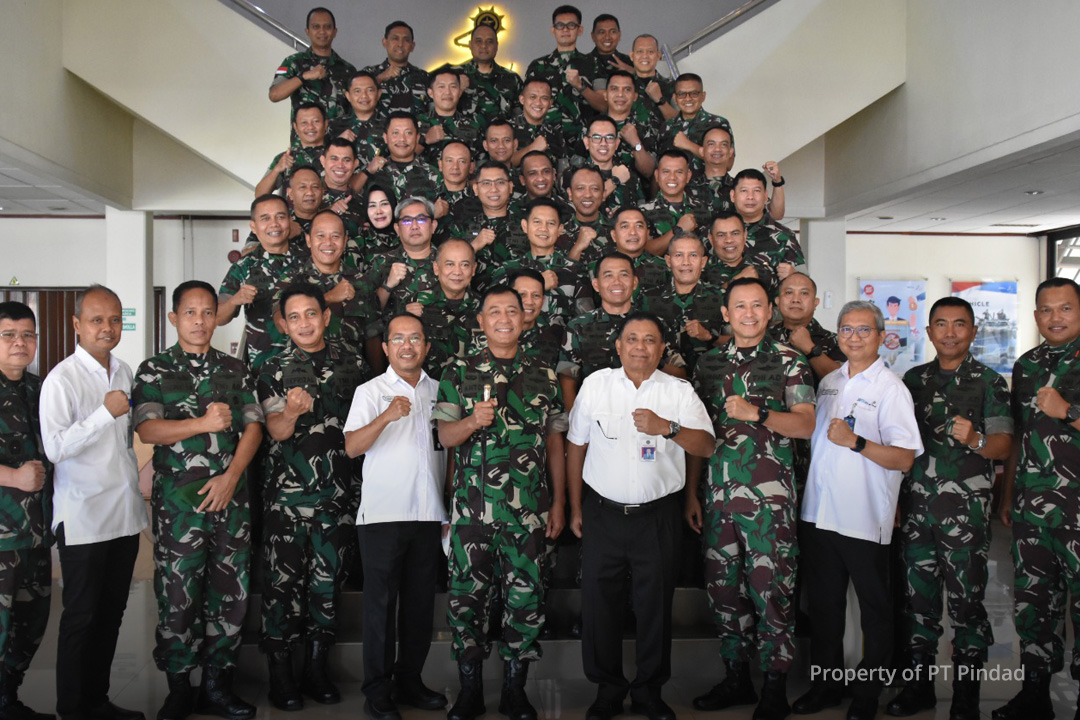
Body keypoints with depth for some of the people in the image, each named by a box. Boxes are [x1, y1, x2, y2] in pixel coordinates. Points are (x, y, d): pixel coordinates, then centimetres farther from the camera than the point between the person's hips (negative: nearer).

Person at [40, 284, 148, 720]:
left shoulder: (125, 373, 10)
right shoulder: (62, 380, -10)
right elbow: (55, 447, -18)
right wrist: (106, 413, -23)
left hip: (124, 514, 6)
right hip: (83, 518, -6)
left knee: (111, 612, 13)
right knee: (81, 616, 4)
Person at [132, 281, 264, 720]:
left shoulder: (235, 370, 13)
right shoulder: (154, 370, 7)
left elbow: (253, 427, 5)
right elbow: (147, 430, -6)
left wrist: (232, 475, -8)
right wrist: (205, 423, -13)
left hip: (230, 498, 3)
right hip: (178, 501, -2)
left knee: (230, 593, 5)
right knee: (178, 595, 0)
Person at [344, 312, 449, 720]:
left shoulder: (438, 391, 11)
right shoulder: (370, 391, -1)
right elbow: (352, 447, -14)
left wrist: (449, 509, 12)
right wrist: (386, 417, -30)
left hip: (428, 516, 4)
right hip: (383, 515, -4)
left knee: (421, 603, 10)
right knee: (381, 603, 2)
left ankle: (410, 683, 24)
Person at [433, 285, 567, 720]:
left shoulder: (544, 378, 10)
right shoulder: (459, 374, 7)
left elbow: (555, 445, 12)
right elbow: (445, 435, 3)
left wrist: (559, 503, 8)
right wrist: (473, 421, -18)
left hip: (529, 509, 1)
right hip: (472, 507, -1)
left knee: (526, 598, 3)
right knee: (467, 597, 3)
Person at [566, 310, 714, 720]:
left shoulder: (679, 391, 2)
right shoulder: (595, 385, 4)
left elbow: (706, 447, -4)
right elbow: (576, 447, 8)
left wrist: (667, 427, -21)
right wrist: (575, 507, 6)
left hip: (658, 517, 0)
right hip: (603, 514, 1)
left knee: (655, 606, 8)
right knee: (599, 604, 6)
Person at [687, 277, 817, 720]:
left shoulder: (789, 361, 2)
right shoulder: (708, 363, 12)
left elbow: (807, 424, -6)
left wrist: (756, 414, -20)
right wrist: (691, 493, 10)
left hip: (768, 496, -4)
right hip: (717, 495, 4)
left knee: (771, 588, -3)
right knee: (723, 587, 9)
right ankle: (736, 678, 23)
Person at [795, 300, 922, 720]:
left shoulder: (891, 389, -8)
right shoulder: (828, 382, 11)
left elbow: (904, 458, -15)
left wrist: (856, 442, -27)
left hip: (865, 520, -6)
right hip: (819, 513, 6)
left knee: (875, 611, 8)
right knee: (824, 604, 15)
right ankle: (826, 685, 30)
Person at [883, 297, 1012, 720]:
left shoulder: (989, 382, 1)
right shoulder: (913, 379, 12)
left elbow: (1004, 446, -5)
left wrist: (974, 439, -26)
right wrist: (894, 495, 11)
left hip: (965, 508, -4)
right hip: (915, 506, 4)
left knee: (966, 602, -1)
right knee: (918, 597, 10)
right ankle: (919, 686, 22)